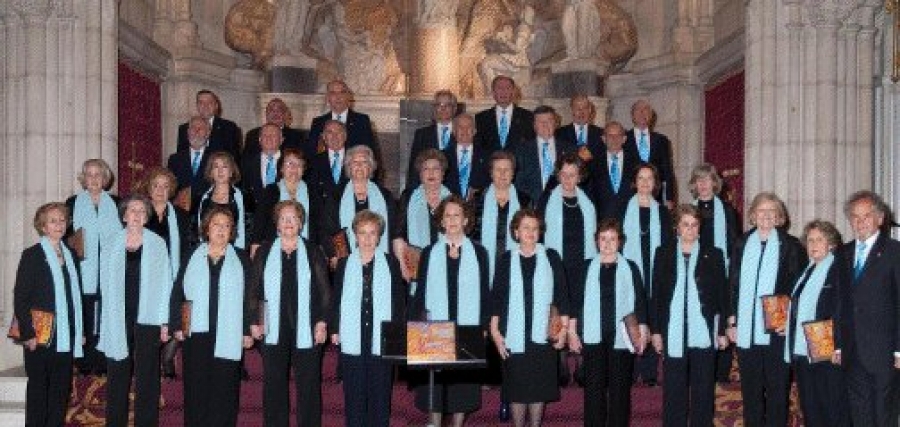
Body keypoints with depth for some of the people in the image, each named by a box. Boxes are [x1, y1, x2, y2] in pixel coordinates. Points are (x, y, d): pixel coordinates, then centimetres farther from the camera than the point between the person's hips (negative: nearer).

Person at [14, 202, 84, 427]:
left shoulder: (69, 255, 14)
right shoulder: (32, 255, -3)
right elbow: (20, 298, -7)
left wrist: (80, 331, 10)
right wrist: (28, 333, -14)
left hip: (66, 336, 5)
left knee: (61, 387, 7)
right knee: (38, 387, 0)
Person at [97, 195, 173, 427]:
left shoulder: (157, 244, 3)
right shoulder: (113, 244, 8)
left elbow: (164, 283, 1)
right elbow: (106, 283, 10)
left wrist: (164, 321, -4)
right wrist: (109, 319, 4)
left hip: (147, 318, -2)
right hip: (118, 319, 2)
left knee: (147, 377, 0)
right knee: (118, 375, 5)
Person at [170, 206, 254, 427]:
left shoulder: (241, 258, 7)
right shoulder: (193, 258, 10)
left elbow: (250, 296, 4)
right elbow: (177, 293, 10)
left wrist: (248, 330, -2)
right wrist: (177, 325, 2)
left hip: (228, 337, -1)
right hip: (196, 334, 1)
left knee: (224, 390, -1)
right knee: (196, 389, 3)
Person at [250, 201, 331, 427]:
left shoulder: (313, 252, 5)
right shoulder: (264, 252, 8)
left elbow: (324, 291, 3)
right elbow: (255, 290, 8)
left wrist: (322, 322, -4)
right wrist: (254, 321, 2)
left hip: (306, 331, -1)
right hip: (274, 331, 1)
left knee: (308, 384, 2)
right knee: (273, 384, 5)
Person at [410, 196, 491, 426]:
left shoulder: (478, 253, 4)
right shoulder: (430, 253, 5)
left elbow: (484, 293, 6)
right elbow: (420, 294, 6)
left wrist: (484, 327, 0)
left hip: (468, 330, 0)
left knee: (463, 382, 5)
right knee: (435, 385, 1)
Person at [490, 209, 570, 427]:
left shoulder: (551, 257, 3)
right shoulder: (506, 260, 3)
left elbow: (561, 293, 5)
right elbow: (496, 296, 4)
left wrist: (564, 328, 1)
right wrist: (495, 331, -1)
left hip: (542, 335, 0)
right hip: (514, 335, 0)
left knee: (539, 386, 4)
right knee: (516, 387, 3)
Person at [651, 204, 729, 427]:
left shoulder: (713, 255, 6)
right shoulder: (664, 253, 7)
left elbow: (722, 295, 6)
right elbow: (656, 294, 6)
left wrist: (722, 331, 2)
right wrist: (656, 330, 1)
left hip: (704, 333, 0)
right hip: (674, 332, 0)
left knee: (703, 389, 4)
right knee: (674, 390, 4)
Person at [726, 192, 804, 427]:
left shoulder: (791, 246, 2)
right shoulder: (742, 245, 10)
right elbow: (733, 285, 11)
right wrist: (732, 321, 7)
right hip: (746, 330, 3)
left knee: (777, 387, 3)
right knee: (750, 388, 9)